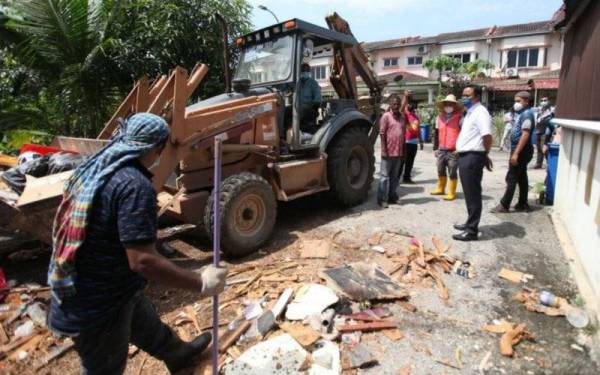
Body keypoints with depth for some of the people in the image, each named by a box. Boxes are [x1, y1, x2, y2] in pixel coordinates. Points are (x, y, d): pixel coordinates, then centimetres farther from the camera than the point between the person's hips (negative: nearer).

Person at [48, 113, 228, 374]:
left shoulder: (93, 167, -1)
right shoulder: (135, 185, -29)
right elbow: (143, 261, -34)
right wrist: (200, 284, -25)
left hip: (84, 291, 9)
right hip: (98, 306, -9)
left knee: (148, 326, 31)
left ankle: (179, 353, 57)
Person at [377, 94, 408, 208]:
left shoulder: (402, 117, 13)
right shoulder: (386, 116, -4)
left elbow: (403, 134, 17)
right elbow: (382, 134, -9)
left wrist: (403, 150, 14)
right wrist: (384, 150, -14)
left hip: (399, 152, 6)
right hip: (388, 151, -6)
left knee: (395, 176, 12)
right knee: (385, 176, -2)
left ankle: (392, 196, 22)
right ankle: (382, 199, 2)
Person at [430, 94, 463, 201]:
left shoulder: (459, 118, -5)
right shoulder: (440, 117, 10)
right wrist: (436, 148, 14)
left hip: (453, 151, -5)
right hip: (441, 150, 5)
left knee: (452, 173, 1)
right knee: (440, 171, 16)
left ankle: (451, 193, 11)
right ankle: (440, 189, 34)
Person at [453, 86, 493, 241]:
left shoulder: (480, 113, -13)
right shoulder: (470, 112, 18)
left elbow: (487, 136, -23)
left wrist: (485, 155, -10)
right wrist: (460, 150, 15)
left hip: (472, 158, -10)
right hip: (466, 157, 10)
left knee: (473, 195, -4)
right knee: (469, 194, 18)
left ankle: (472, 230, 3)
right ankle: (470, 223, 30)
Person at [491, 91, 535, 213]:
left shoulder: (527, 114, -15)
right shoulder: (522, 113, 16)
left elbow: (525, 135, -23)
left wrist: (516, 153, -26)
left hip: (521, 151, -10)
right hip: (520, 150, 10)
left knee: (512, 178, -7)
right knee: (521, 177, 12)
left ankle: (504, 205, -4)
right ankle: (522, 204, 19)